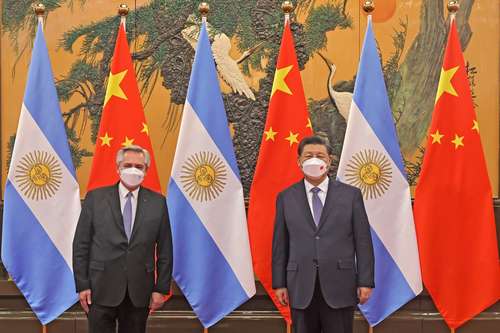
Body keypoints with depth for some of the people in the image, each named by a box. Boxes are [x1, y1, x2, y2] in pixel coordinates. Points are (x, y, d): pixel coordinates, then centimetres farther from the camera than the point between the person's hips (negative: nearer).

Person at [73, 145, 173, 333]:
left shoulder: (157, 202, 5)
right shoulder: (95, 198, 2)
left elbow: (165, 250, 6)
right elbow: (81, 245, 2)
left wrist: (161, 289, 1)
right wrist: (82, 285, -4)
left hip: (139, 293, 1)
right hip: (102, 290, -1)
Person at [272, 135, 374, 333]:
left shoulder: (351, 195, 3)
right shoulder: (286, 198, 7)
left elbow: (363, 241, 1)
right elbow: (280, 244, 7)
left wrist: (365, 282, -4)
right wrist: (279, 283, 2)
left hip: (339, 287, -1)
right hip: (301, 288, 1)